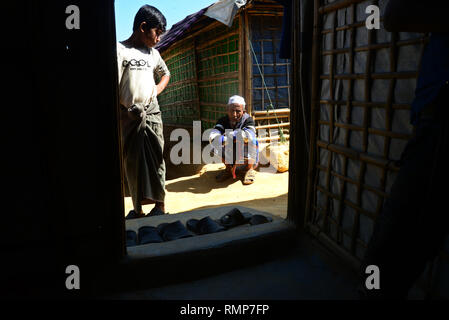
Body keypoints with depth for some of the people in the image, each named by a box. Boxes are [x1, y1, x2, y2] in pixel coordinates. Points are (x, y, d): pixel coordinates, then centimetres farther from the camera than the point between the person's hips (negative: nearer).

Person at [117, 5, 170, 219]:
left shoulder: (153, 53, 13)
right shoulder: (120, 49, -3)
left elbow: (165, 73, 31)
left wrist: (159, 88, 13)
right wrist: (126, 111, -13)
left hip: (152, 114, 3)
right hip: (128, 116, -3)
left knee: (155, 159, 1)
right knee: (132, 161, 3)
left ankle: (160, 205, 10)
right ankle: (137, 209, 12)